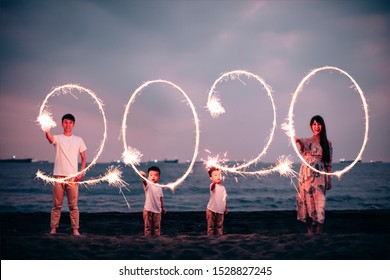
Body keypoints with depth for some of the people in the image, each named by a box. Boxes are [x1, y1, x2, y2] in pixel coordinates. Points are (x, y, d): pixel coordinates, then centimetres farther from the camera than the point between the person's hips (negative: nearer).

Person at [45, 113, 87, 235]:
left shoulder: (78, 140, 10)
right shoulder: (58, 138, 4)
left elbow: (83, 158, 12)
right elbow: (50, 139, -21)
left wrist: (81, 172, -3)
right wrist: (46, 130, -44)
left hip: (73, 177, 1)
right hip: (58, 176, 0)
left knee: (73, 205, 0)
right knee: (57, 205, 4)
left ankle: (75, 229, 4)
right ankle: (53, 229, 10)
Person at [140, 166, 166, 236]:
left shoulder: (159, 187, 6)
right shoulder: (148, 185, -7)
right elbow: (144, 181, -32)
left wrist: (163, 208, 17)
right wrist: (143, 176, -54)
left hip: (157, 210, 4)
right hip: (148, 210, -3)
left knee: (157, 226, 8)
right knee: (147, 226, 3)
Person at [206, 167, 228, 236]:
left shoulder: (223, 188, 9)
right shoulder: (212, 186, -13)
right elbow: (213, 186, -40)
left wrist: (226, 208, 19)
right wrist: (214, 182, -63)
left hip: (220, 211, 6)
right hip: (211, 210, -6)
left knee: (220, 226, 13)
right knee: (211, 225, 1)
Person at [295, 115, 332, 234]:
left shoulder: (327, 143, 8)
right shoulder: (305, 141, 7)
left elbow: (329, 163, 8)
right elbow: (302, 150, -18)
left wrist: (329, 179, 3)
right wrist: (299, 142, -40)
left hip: (320, 176, -1)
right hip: (306, 175, 1)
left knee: (319, 202, -7)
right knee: (306, 201, 0)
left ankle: (318, 232, -3)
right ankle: (309, 231, 8)